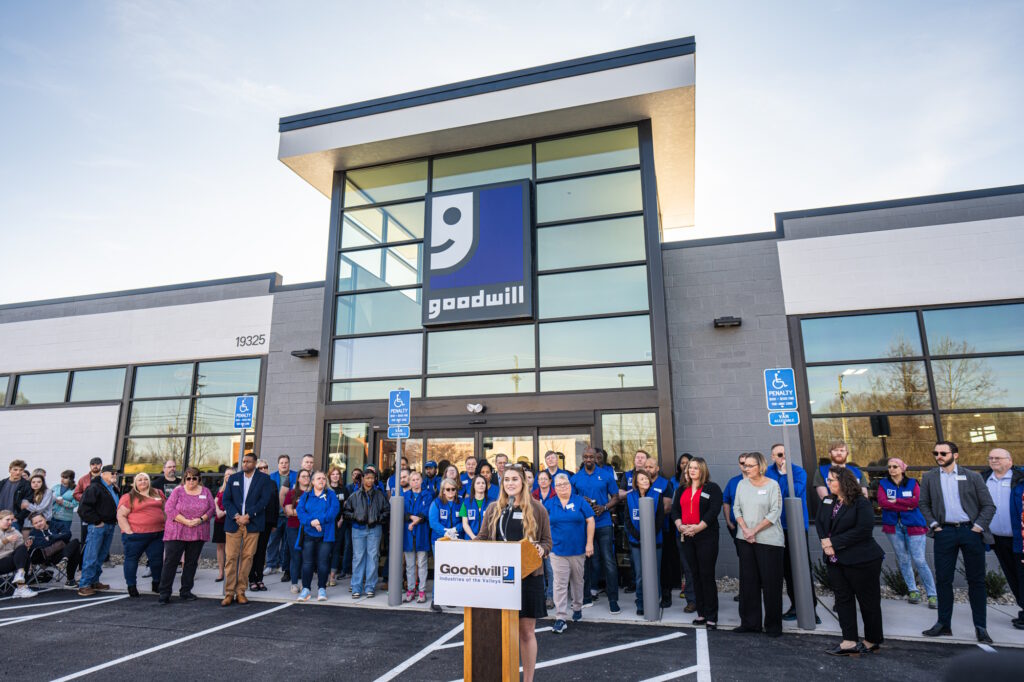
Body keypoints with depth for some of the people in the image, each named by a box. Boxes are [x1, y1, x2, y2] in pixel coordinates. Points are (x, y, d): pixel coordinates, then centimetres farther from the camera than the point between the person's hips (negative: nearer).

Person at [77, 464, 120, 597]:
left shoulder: (114, 490, 17)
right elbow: (84, 508, -17)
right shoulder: (94, 488, -10)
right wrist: (96, 521, -16)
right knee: (91, 557, -8)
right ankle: (84, 585, -2)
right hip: (97, 526, -8)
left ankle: (94, 581, 23)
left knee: (102, 556, 14)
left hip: (110, 526, 8)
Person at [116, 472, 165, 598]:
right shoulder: (128, 497, -2)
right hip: (136, 535, -4)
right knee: (132, 559, 4)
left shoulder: (158, 493, 13)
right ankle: (131, 586, 18)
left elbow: (164, 509, 21)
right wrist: (129, 532, -14)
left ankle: (156, 584, 22)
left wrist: (166, 526, 14)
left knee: (157, 559, 7)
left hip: (158, 534, 4)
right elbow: (121, 516, -6)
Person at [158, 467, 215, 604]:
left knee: (191, 562, 7)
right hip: (176, 533, -2)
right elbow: (169, 509, -8)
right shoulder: (178, 491, 1)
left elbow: (211, 508, 5)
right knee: (170, 562, -4)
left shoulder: (206, 491, 8)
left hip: (198, 534, 2)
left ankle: (186, 591, 17)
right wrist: (185, 521, -16)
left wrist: (201, 519, -13)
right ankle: (164, 594, 4)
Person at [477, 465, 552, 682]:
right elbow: (482, 538, 11)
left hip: (528, 574, -2)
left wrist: (541, 549, -16)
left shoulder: (537, 509, 1)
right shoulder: (493, 509, 8)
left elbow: (547, 541, 5)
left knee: (526, 630, 6)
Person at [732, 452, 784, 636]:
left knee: (770, 582, 2)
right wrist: (745, 530, -7)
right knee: (748, 580, 8)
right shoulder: (742, 484, 7)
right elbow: (736, 508, 7)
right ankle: (750, 622, 18)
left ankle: (773, 625, 15)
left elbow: (775, 512, -11)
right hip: (745, 539, 4)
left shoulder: (772, 485, -7)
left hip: (769, 539, -4)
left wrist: (754, 530, -13)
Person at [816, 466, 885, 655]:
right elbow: (819, 522, 8)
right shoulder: (827, 501, 7)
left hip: (861, 561, -7)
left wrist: (835, 542, -20)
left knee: (868, 601, 9)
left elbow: (864, 530, -22)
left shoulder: (861, 503, -14)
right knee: (842, 599, 9)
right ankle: (849, 642, 16)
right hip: (835, 561, 7)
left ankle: (873, 640, 24)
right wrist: (825, 541, -11)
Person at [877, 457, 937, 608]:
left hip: (913, 526, -2)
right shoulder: (883, 484, 5)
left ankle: (932, 594, 6)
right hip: (893, 526, 2)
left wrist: (895, 501, -11)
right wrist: (906, 506, -13)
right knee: (903, 560, 8)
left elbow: (916, 501, -13)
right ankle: (913, 591, 21)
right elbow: (882, 502, -11)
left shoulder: (912, 483, 3)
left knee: (919, 560, -5)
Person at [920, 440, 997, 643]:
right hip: (944, 533, 1)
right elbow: (924, 504, 10)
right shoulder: (929, 478, 6)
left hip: (971, 531, -1)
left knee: (976, 580, 7)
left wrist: (979, 526, -7)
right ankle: (943, 623, 14)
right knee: (943, 580, 4)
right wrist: (933, 524, -1)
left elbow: (989, 506, 3)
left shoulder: (972, 477, 2)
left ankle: (980, 627, 19)